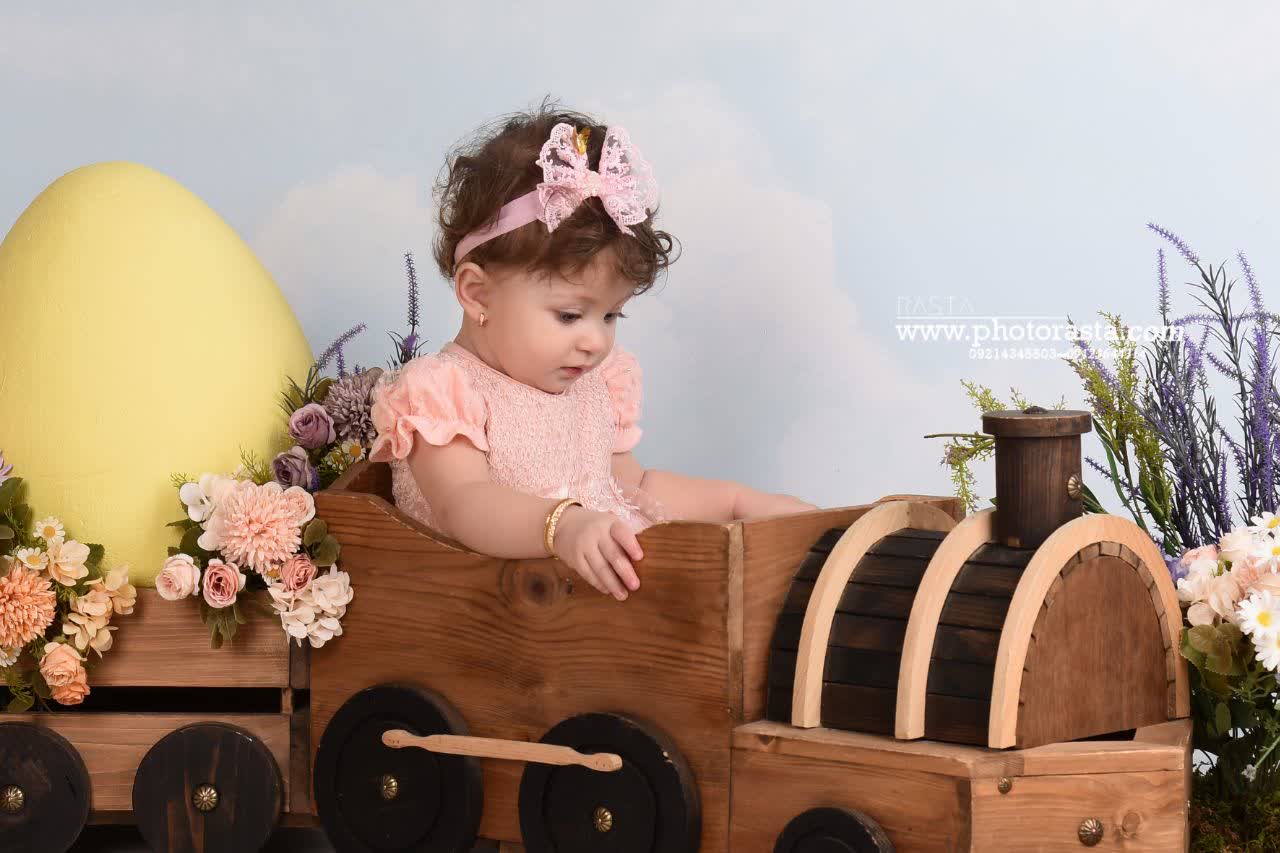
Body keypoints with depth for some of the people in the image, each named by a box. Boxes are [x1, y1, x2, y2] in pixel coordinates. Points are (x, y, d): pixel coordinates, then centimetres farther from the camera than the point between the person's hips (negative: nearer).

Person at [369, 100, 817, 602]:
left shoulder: (600, 384, 17)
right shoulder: (440, 391, -8)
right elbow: (463, 505, -23)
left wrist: (740, 502, 23)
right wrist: (561, 526, -40)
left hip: (613, 587, 7)